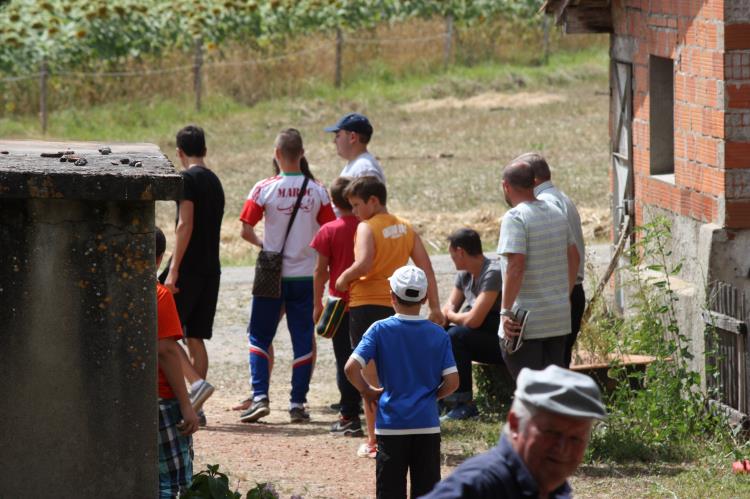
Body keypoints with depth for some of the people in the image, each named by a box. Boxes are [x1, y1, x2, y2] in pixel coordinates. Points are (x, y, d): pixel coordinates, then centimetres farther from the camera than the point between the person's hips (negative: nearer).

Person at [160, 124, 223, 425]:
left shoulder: (188, 178, -9)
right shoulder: (215, 182, 17)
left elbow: (185, 225, -17)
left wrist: (173, 270, -20)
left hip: (189, 267, -8)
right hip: (211, 269, 8)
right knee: (195, 337, 10)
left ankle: (197, 383, -22)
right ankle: (195, 409, 6)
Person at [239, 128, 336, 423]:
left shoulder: (264, 189, -9)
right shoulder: (317, 191, -3)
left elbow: (246, 231, -10)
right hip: (305, 275, 2)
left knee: (259, 337, 9)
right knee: (303, 340, 8)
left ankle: (260, 398, -4)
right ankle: (298, 404, 8)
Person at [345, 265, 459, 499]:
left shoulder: (380, 330, -5)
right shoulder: (438, 334, -1)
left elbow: (352, 368, -13)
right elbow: (452, 381, -5)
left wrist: (367, 391, 4)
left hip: (391, 424, -1)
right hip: (427, 424, 1)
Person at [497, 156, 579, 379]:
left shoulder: (515, 218, -15)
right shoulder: (556, 214, 10)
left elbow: (516, 266, -23)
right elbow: (573, 257, 17)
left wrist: (506, 311, -20)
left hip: (526, 321, -7)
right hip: (559, 318, 7)